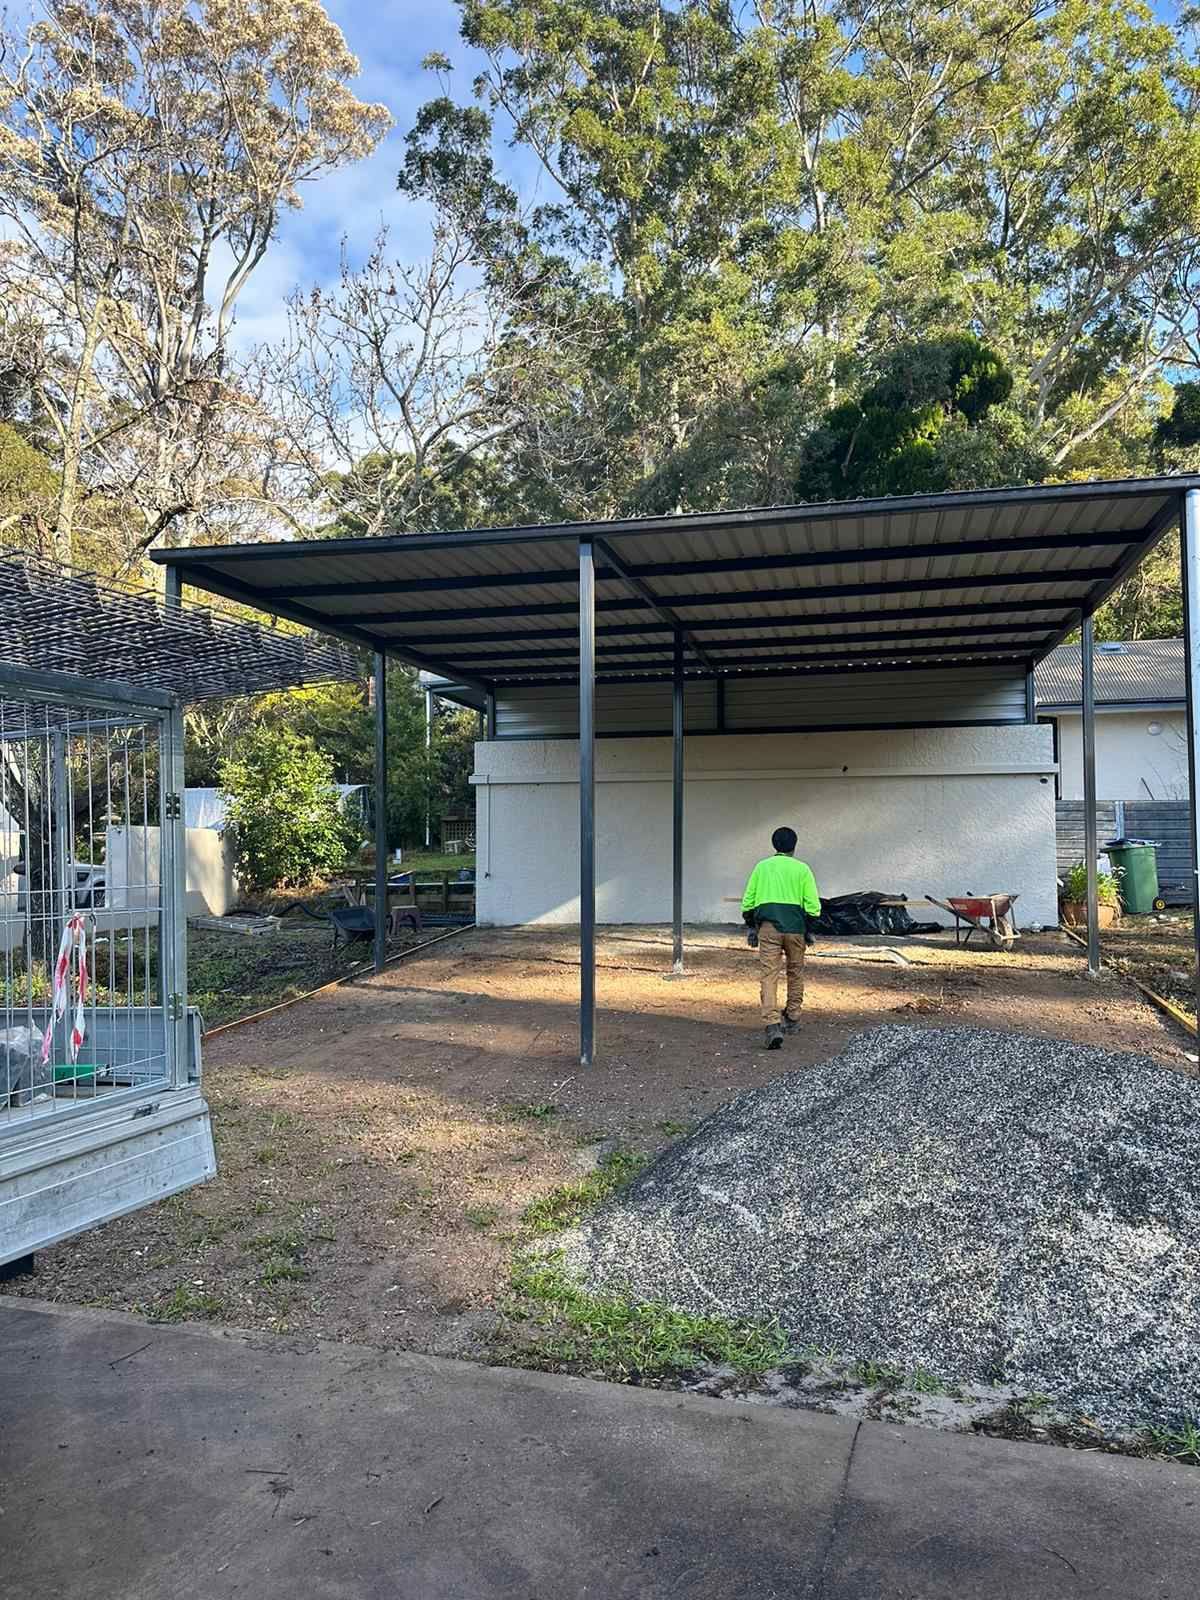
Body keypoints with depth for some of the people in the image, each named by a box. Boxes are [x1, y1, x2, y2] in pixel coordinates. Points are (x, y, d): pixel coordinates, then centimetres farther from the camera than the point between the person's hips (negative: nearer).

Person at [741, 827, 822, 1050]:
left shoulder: (762, 867, 9)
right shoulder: (802, 869, 4)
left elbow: (747, 903, 8)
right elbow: (813, 906, -1)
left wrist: (752, 926, 18)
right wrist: (809, 929, 13)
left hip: (768, 926, 0)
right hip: (795, 927, 0)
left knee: (769, 976, -5)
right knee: (795, 973, 20)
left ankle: (773, 1026, -20)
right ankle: (792, 1019, 30)